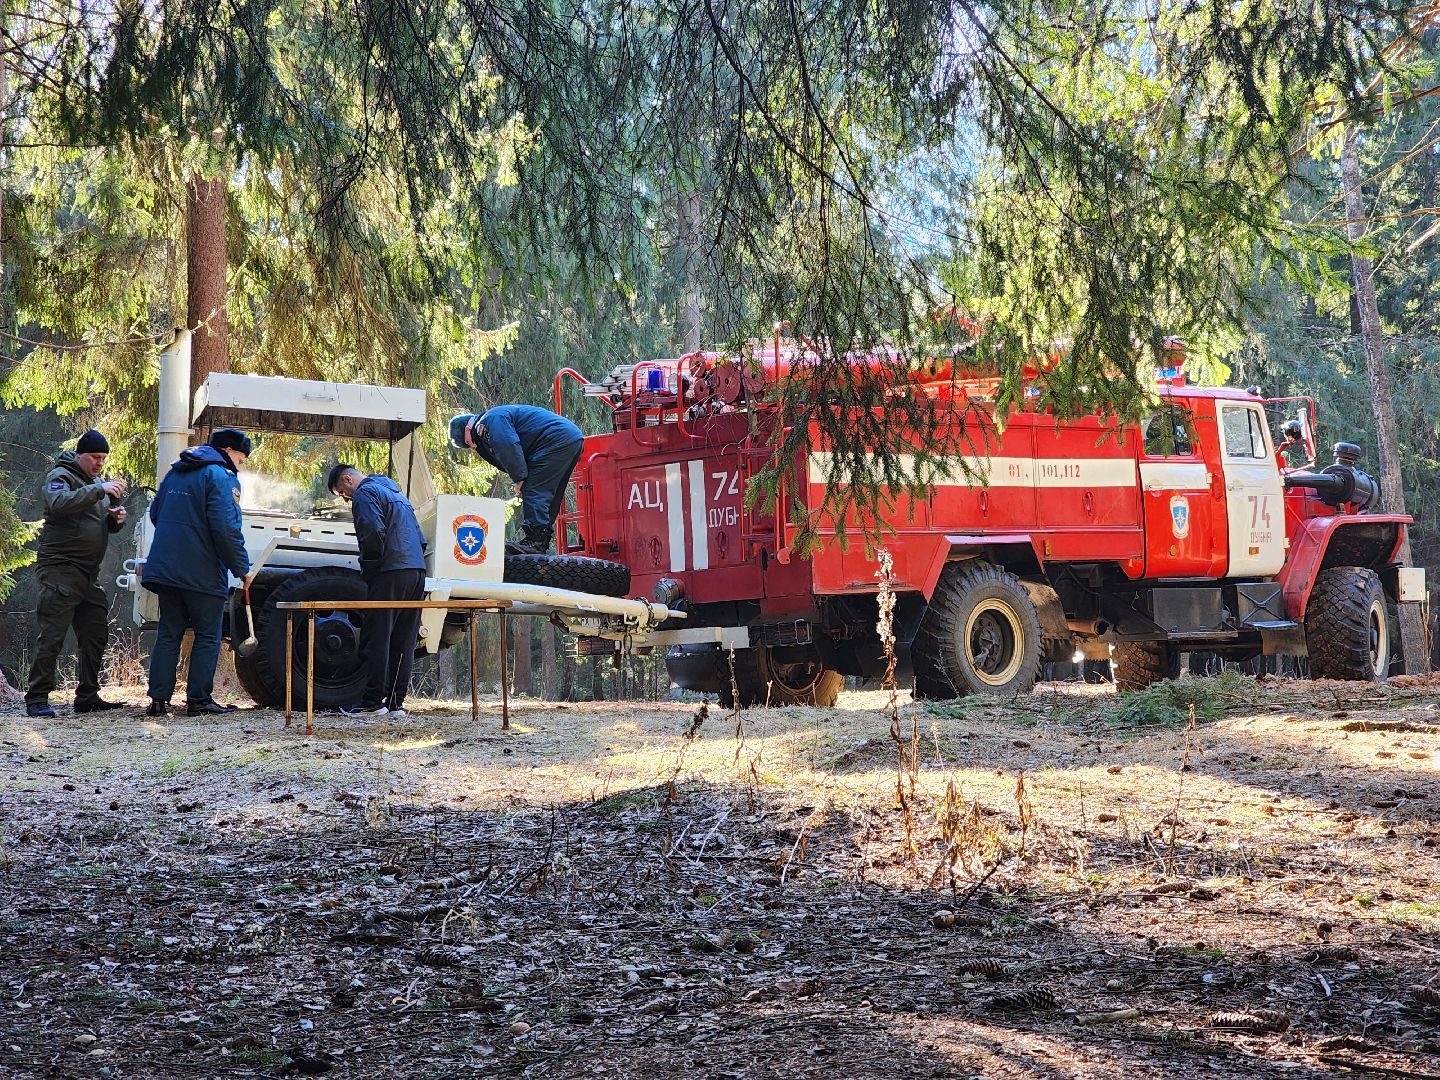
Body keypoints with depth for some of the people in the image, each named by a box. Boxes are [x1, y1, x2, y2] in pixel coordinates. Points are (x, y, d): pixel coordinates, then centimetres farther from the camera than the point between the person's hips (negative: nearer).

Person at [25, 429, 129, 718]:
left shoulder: (98, 481, 20)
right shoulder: (61, 477, -5)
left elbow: (103, 525, 26)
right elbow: (59, 503, -27)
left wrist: (115, 519, 2)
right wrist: (100, 490, -33)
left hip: (89, 574, 8)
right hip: (60, 569, -8)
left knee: (96, 634, 9)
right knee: (52, 635, -10)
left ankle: (87, 697, 17)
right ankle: (36, 699, -8)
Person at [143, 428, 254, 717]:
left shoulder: (175, 472, 17)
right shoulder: (221, 477, -10)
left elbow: (155, 513, 25)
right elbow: (226, 528, -19)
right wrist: (242, 568, -12)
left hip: (165, 569, 7)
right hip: (203, 573, -7)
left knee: (168, 634, 10)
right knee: (207, 637, 3)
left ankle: (159, 699, 6)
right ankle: (199, 699, 1)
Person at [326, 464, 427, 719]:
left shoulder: (365, 494, -2)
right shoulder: (395, 493, 26)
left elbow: (373, 533, -18)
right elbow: (419, 537, 25)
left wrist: (368, 569, -5)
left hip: (390, 573, -9)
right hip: (417, 572, 9)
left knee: (376, 640, -4)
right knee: (404, 641, 7)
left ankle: (373, 702, -5)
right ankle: (396, 703, 7)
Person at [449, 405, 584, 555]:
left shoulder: (491, 419, -7)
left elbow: (509, 447, -21)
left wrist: (519, 479, -15)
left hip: (557, 440, -11)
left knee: (534, 491, -12)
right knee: (547, 495, 13)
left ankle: (536, 541, -17)